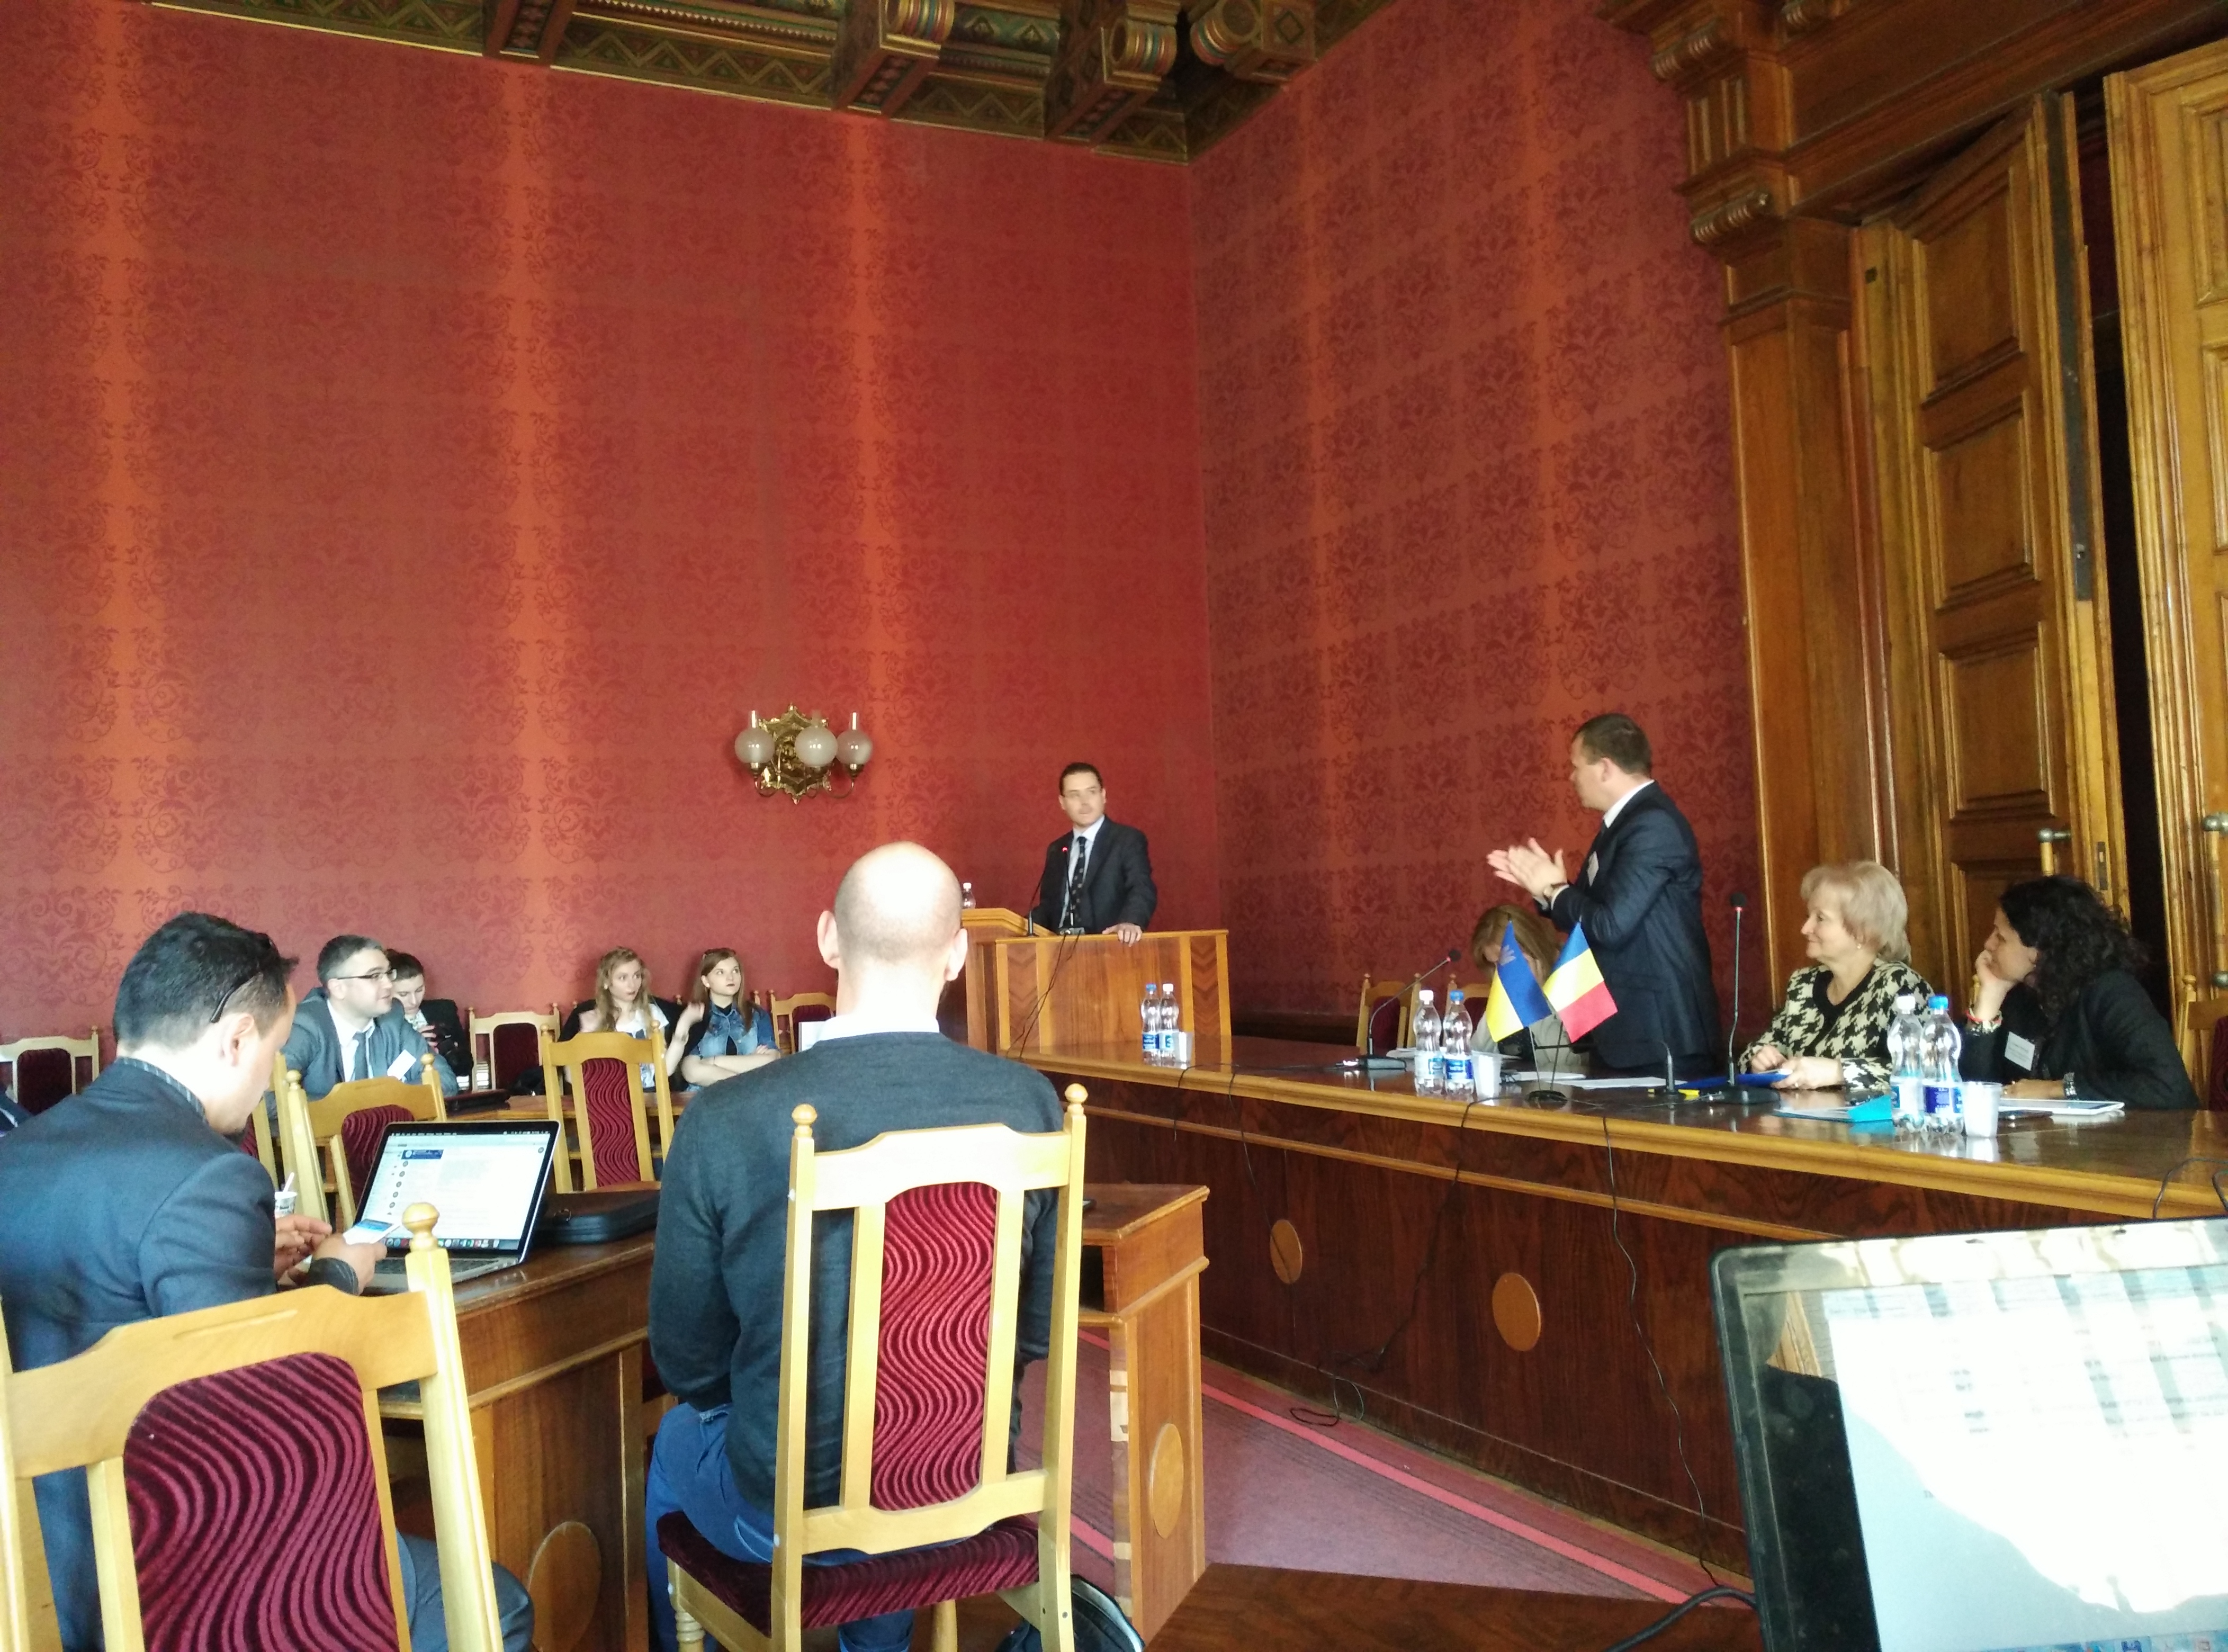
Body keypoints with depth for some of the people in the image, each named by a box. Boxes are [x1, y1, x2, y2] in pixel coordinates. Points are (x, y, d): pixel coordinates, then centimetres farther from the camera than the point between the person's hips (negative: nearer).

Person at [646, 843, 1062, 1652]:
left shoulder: (721, 1120, -21)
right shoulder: (1029, 1102, -15)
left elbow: (686, 1360, -8)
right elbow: (1037, 1329, -2)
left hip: (791, 1518, -2)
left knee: (675, 1441, 31)